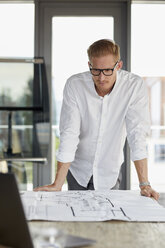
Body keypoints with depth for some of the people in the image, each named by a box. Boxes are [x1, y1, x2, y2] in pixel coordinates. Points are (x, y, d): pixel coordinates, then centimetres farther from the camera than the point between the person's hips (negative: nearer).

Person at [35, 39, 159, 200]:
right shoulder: (74, 85, -17)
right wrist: (57, 184, -25)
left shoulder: (134, 86, -17)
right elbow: (69, 134, -20)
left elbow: (137, 134, -18)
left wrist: (144, 184, -24)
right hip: (78, 170, 0)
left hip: (109, 174, 0)